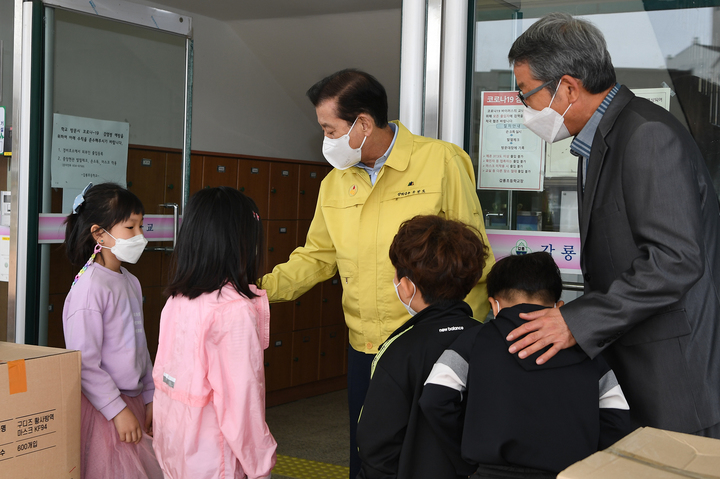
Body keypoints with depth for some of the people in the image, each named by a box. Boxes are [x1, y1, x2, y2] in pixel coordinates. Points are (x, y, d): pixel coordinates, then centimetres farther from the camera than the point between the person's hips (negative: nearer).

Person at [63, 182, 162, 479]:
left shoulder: (130, 282, 9)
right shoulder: (90, 286, -17)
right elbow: (83, 363, -19)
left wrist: (150, 398, 14)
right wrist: (118, 410, -18)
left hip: (133, 399, 8)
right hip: (101, 409, -8)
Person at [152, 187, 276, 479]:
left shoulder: (177, 299, 1)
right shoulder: (236, 310, -19)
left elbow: (163, 373, 5)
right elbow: (242, 397, -18)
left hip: (170, 444, 7)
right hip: (210, 455, -7)